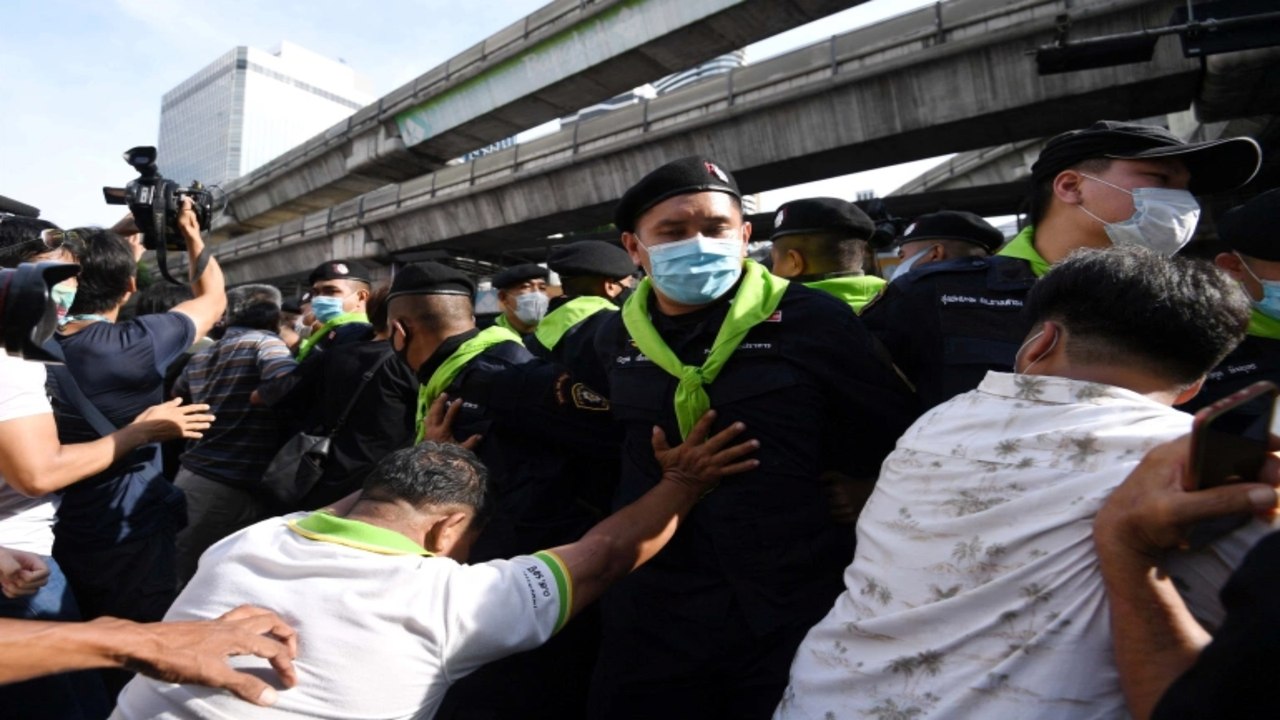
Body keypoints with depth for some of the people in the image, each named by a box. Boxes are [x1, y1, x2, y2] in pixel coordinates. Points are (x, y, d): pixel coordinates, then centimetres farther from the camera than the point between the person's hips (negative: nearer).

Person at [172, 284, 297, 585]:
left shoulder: (199, 358, 13)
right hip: (234, 489, -7)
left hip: (190, 479, 7)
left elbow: (175, 399, 31)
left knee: (175, 577, 14)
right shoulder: (265, 343, -8)